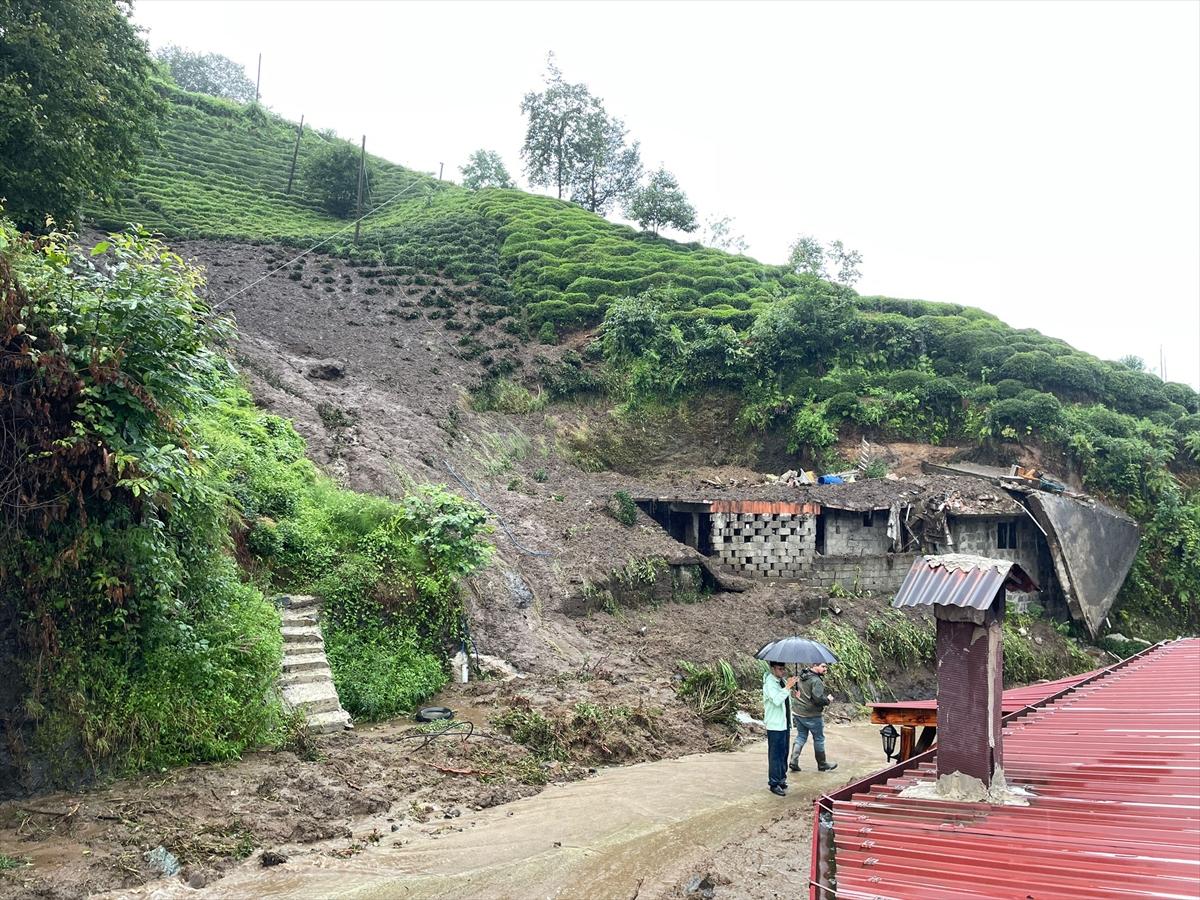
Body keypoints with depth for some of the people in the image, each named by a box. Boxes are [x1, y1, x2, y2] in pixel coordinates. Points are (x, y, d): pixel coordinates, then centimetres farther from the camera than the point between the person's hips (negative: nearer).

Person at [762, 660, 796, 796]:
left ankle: (782, 778, 30)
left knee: (784, 753, 17)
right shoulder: (769, 683, -17)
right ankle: (774, 783, 4)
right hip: (775, 725, -9)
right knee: (775, 755, -3)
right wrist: (787, 687, -29)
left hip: (784, 723, 9)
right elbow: (777, 700, -32)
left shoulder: (782, 681, 10)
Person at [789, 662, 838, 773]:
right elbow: (818, 698, -26)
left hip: (797, 712, 8)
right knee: (819, 738, 9)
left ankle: (793, 761, 7)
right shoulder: (816, 681, -21)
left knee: (801, 736, 15)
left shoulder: (802, 676, 7)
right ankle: (822, 764, 21)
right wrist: (828, 700, -10)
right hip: (811, 715, -8)